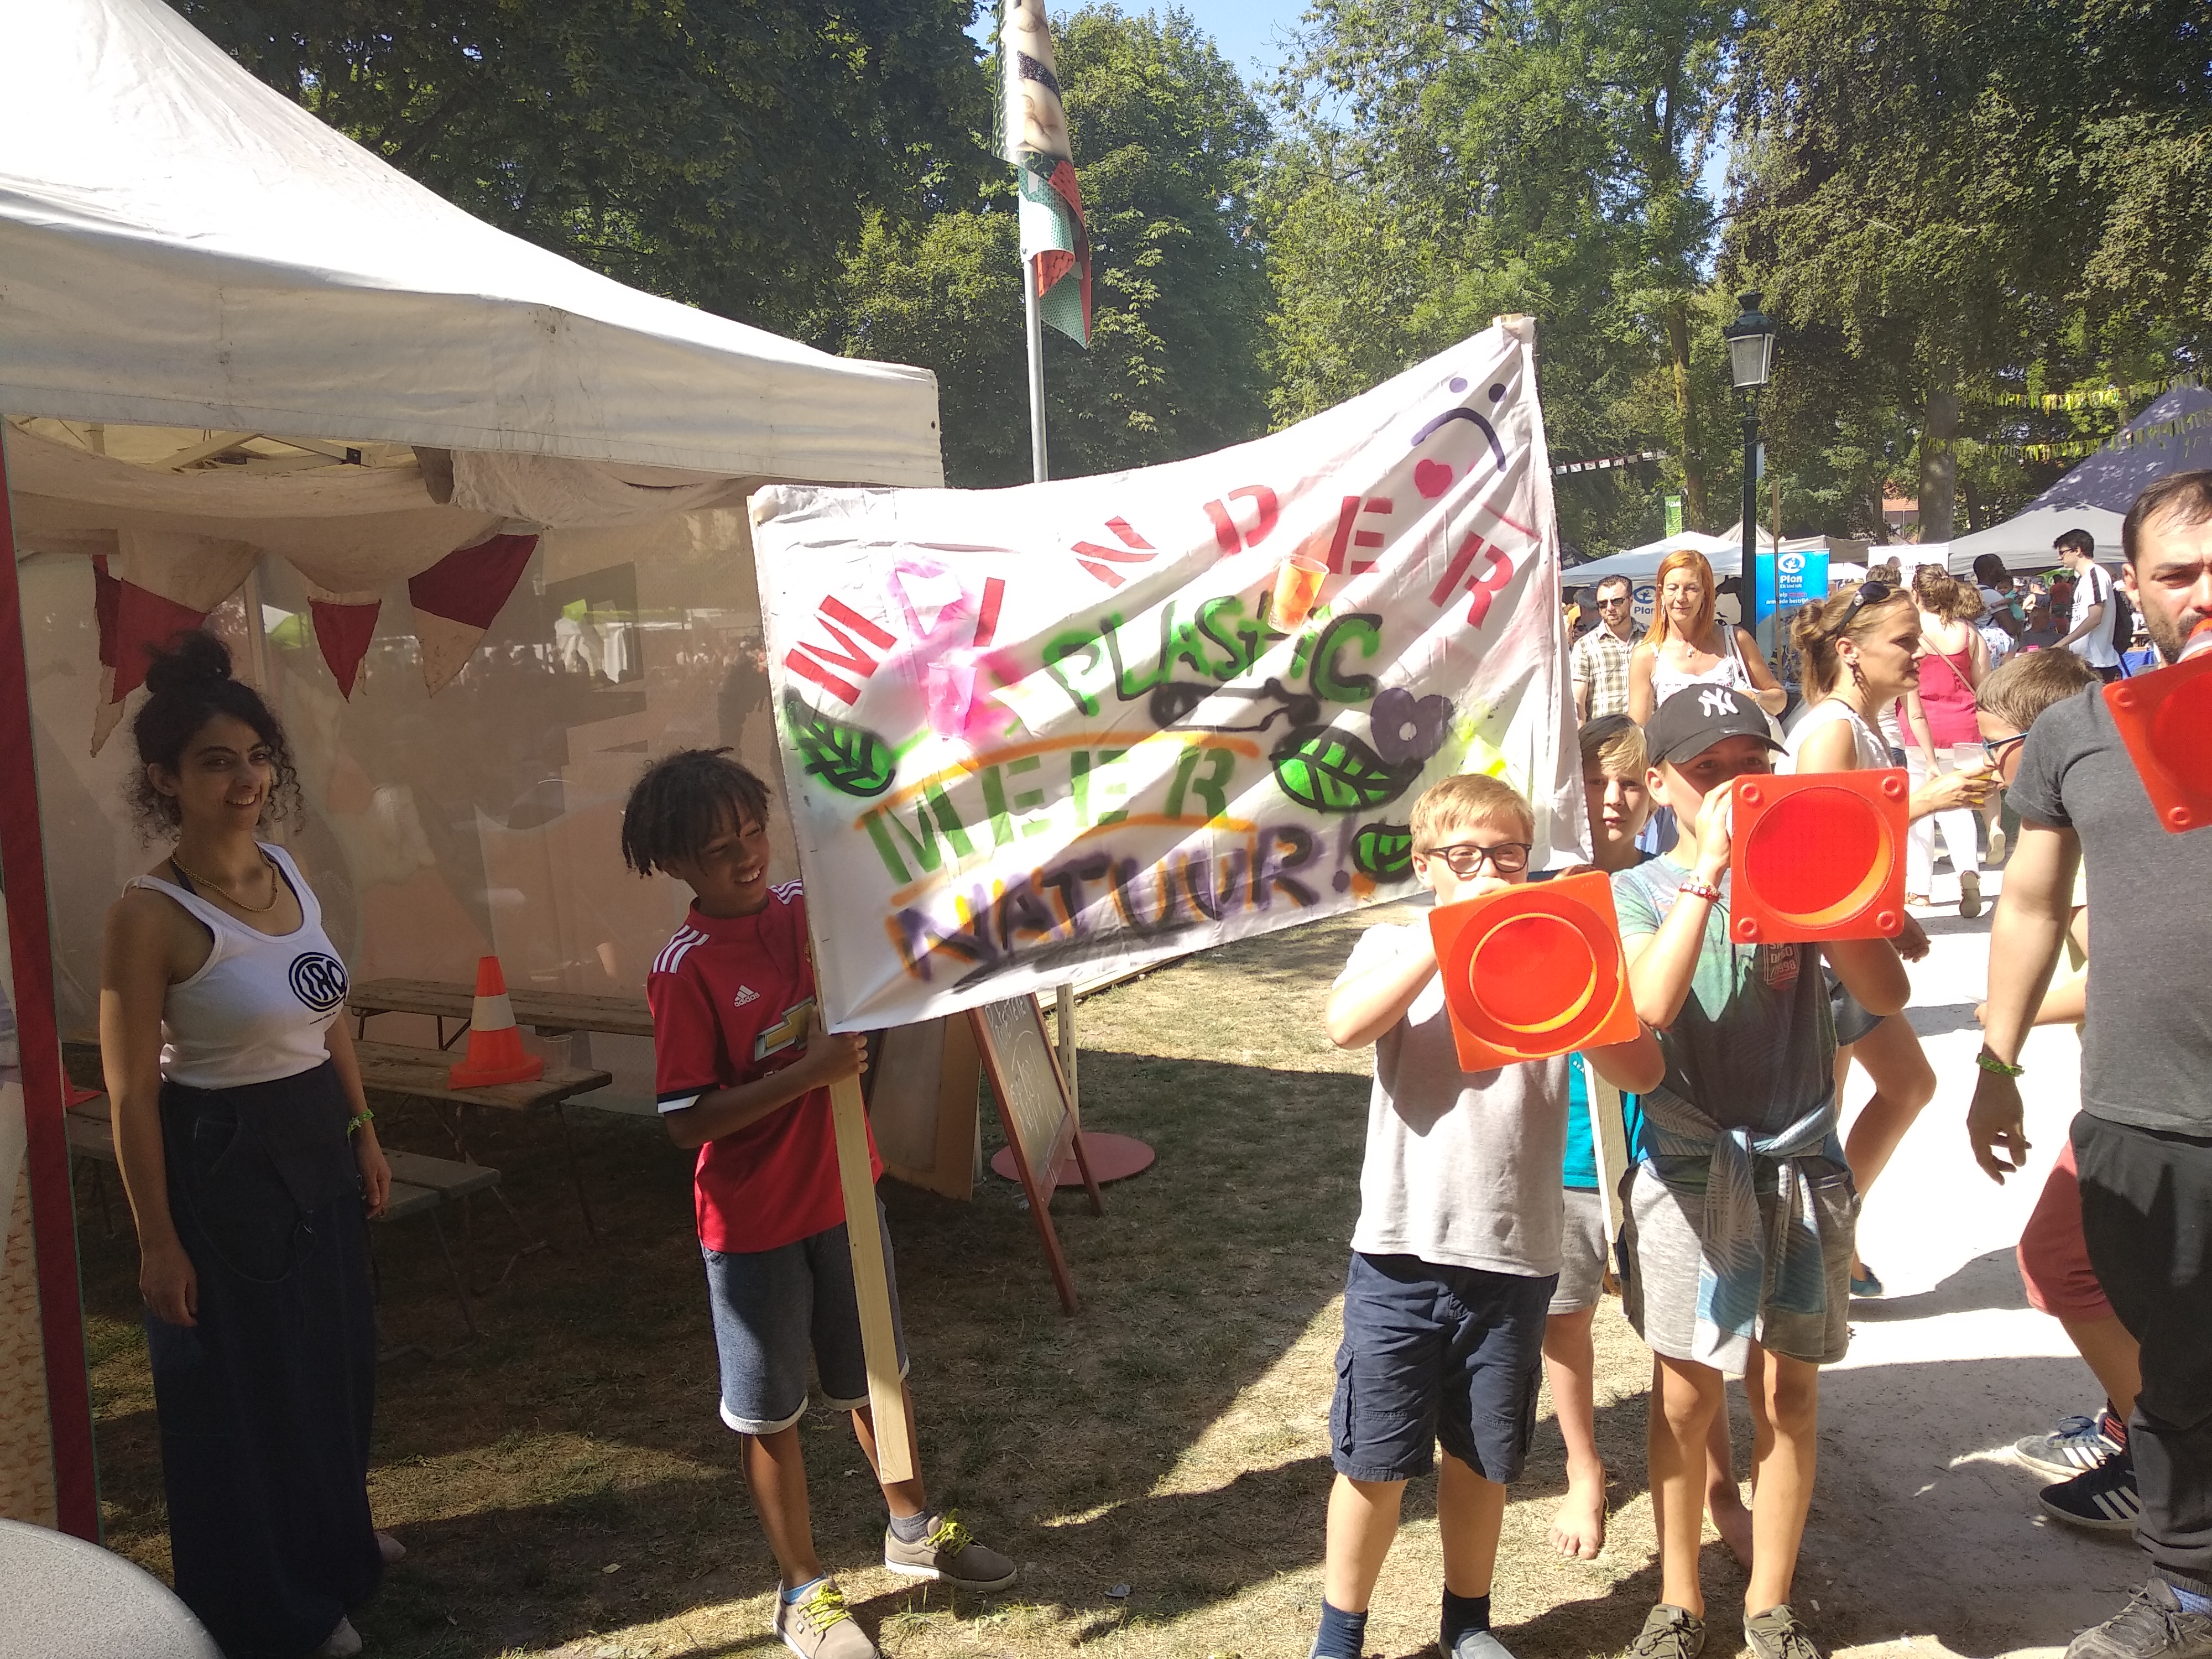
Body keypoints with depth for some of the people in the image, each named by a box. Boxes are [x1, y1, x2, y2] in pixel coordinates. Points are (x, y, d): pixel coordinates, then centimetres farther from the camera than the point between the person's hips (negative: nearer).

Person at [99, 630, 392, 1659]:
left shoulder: (285, 871, -1)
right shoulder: (151, 914, -21)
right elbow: (131, 1094, -17)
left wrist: (365, 1132, 14)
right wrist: (158, 1241, -14)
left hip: (315, 1145, 7)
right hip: (221, 1161, -7)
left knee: (335, 1361, 23)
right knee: (241, 1386, 12)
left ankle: (334, 1548, 48)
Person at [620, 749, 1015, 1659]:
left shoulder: (809, 907, -4)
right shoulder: (683, 971, -20)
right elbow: (687, 1121, -21)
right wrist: (807, 1072, -28)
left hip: (844, 1192, 6)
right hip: (754, 1221, -5)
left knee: (875, 1372, 23)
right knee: (770, 1409, 13)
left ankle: (913, 1528, 44)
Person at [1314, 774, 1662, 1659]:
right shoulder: (1395, 947, 1)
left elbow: (1639, 1070, -8)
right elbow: (1345, 1024, -21)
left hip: (1515, 1257, 2)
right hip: (1401, 1253, -1)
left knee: (1481, 1457, 17)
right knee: (1374, 1459, 7)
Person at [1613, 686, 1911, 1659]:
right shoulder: (1640, 891, 0)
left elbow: (1887, 993, -9)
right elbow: (1652, 1003, -21)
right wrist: (1709, 866, -21)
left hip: (1800, 1166, 1)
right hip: (1689, 1168, -1)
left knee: (1788, 1394, 9)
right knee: (1686, 1396, 7)